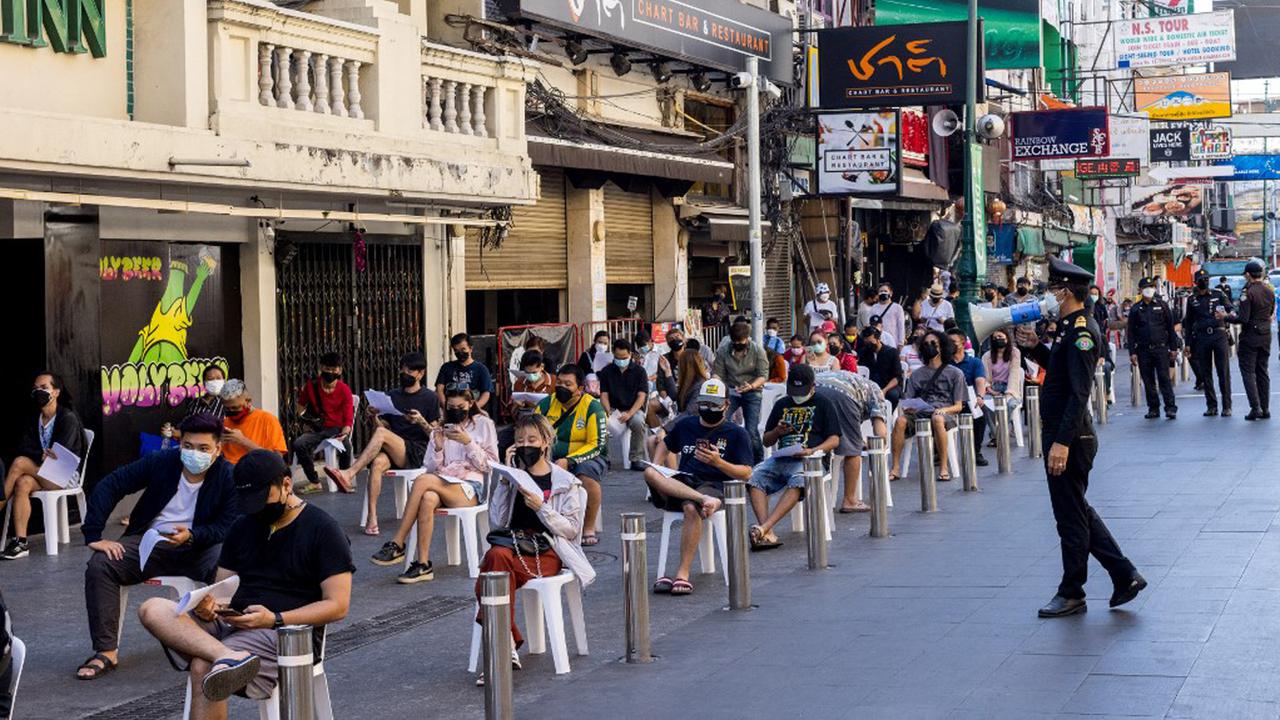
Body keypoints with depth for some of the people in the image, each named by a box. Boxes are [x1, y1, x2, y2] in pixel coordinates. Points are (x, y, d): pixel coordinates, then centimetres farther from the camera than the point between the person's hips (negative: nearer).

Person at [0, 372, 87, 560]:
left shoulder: (68, 418, -8)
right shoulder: (33, 418, 11)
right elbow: (23, 448, -1)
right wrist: (41, 455, -22)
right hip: (42, 472, 5)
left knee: (19, 463, -27)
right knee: (22, 484, -30)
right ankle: (20, 542, -36)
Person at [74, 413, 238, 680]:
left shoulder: (228, 477, -8)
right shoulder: (160, 462, -4)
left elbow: (229, 526, -12)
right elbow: (109, 486, -4)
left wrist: (192, 536, -31)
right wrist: (94, 536, -13)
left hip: (200, 546, -2)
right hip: (150, 541, 2)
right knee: (100, 565, -24)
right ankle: (106, 652, -20)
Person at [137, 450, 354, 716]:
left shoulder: (323, 529, 0)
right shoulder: (243, 527, 20)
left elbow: (338, 606, -6)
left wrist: (275, 619, -18)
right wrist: (209, 606, -6)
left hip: (286, 633, -7)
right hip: (233, 623, 7)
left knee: (203, 668, -32)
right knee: (153, 609, -20)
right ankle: (229, 656, -43)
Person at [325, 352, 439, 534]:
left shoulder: (429, 398, 6)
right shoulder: (391, 396, 20)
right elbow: (385, 425, 16)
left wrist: (421, 422, -16)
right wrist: (374, 417, -3)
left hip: (417, 452, -4)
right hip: (393, 453, 4)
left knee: (381, 433, -30)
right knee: (378, 462, -33)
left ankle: (349, 475, -33)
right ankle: (372, 517, -39)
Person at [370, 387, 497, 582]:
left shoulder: (484, 424, 11)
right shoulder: (440, 430, 22)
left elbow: (490, 465, 2)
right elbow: (430, 468, 15)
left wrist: (468, 442, -9)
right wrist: (438, 448, -4)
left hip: (471, 487, -4)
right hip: (443, 486, 4)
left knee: (422, 481, -31)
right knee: (428, 499, -35)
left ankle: (397, 545, -28)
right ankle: (423, 565, -37)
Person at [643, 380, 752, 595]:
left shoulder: (736, 433, 8)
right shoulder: (685, 425, 21)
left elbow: (746, 473, 2)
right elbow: (666, 445, 37)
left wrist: (718, 462, -14)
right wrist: (657, 470, 16)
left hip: (714, 486, -4)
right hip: (682, 482, 4)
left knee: (691, 508, -39)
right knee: (650, 473, -29)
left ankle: (683, 573, -36)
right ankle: (703, 500, -42)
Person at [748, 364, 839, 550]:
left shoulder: (822, 404, 12)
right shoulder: (782, 405, 23)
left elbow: (834, 439, 3)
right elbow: (766, 441, 27)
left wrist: (813, 451, -14)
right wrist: (777, 432, 4)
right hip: (781, 458, 4)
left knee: (798, 481, -39)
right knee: (754, 477, -28)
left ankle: (763, 528, -49)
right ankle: (767, 534, -40)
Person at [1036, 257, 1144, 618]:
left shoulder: (1082, 330, -18)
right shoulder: (1074, 327, 14)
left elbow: (1079, 392, -25)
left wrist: (1062, 441, -27)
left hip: (1070, 440, -11)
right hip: (1064, 436, 11)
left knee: (1071, 517, 1)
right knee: (1077, 512, 17)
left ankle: (1071, 594, 11)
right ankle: (1125, 576, 21)